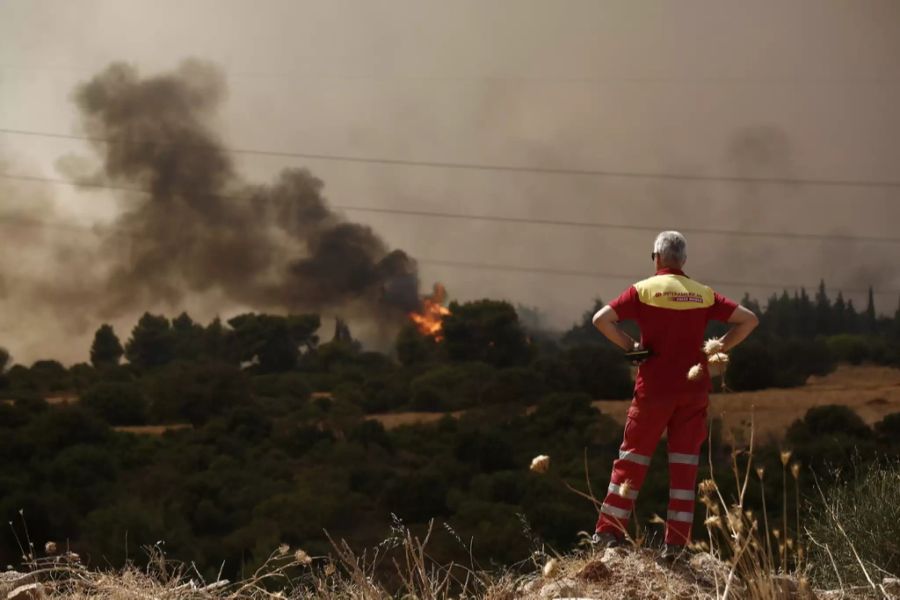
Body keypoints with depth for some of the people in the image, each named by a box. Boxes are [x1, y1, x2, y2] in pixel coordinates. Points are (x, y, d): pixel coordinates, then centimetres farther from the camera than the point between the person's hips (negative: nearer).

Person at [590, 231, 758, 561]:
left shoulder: (644, 290, -4)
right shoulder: (704, 295, 5)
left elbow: (601, 319, -13)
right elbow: (748, 319, 4)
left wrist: (629, 345, -2)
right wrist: (719, 348, 6)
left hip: (654, 388, -2)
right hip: (694, 388, 2)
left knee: (632, 458, 7)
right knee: (684, 463, 5)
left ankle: (608, 531, 7)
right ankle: (676, 542, 3)